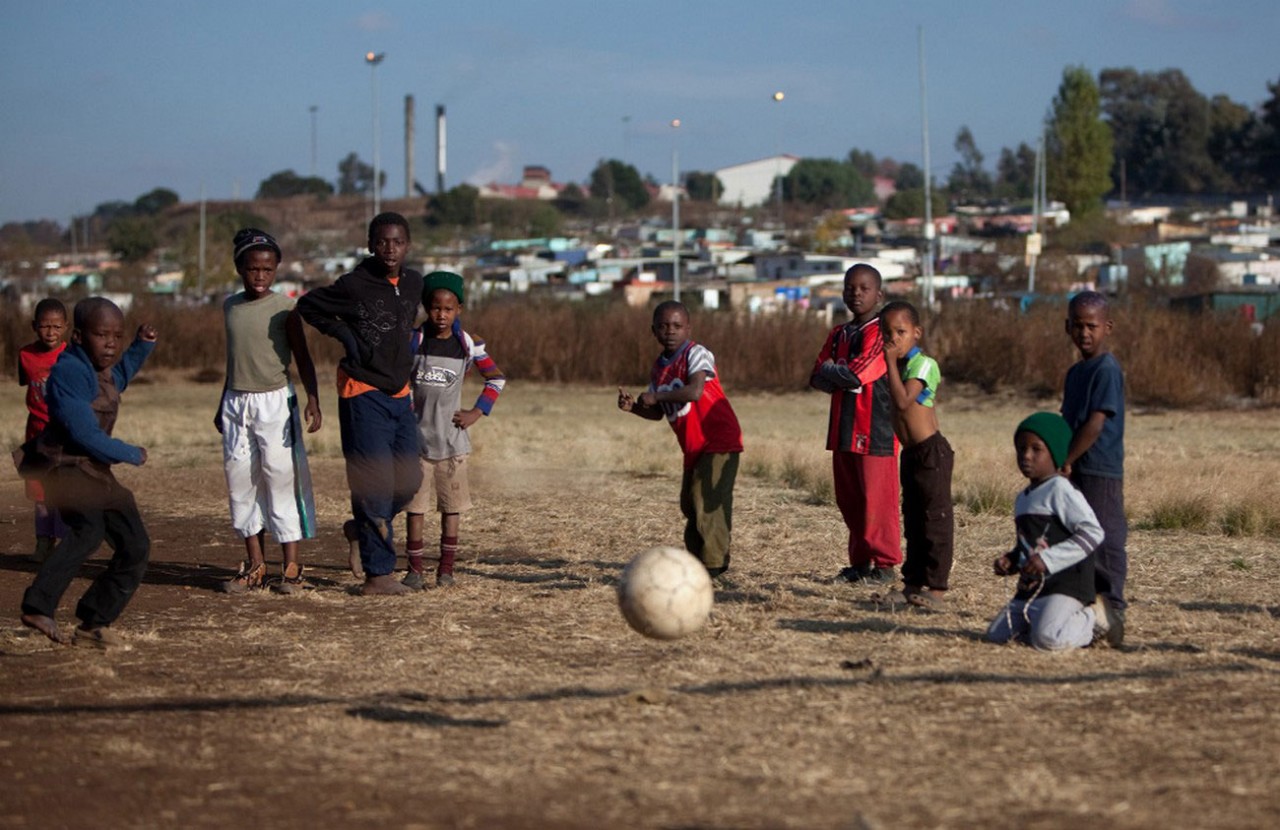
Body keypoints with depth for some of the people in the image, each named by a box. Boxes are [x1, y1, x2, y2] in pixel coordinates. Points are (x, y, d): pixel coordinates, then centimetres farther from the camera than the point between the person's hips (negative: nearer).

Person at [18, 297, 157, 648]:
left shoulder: (102, 369, 11)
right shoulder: (69, 371, -20)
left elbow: (119, 377, 39)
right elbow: (85, 435, -25)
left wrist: (143, 344, 23)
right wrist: (132, 455, -11)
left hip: (95, 473, 10)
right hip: (63, 467, -10)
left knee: (135, 548, 8)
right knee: (89, 528, -36)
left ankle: (92, 625, 16)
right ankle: (39, 607, -42)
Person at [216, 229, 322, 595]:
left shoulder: (284, 308, -5)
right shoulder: (231, 306, 10)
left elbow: (302, 358, -6)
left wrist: (313, 400, -19)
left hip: (275, 401, -5)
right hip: (236, 401, 5)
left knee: (281, 477, -5)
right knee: (240, 478, 5)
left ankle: (291, 566, 2)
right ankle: (255, 564, 14)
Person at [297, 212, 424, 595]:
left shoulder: (413, 283, 7)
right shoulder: (353, 285, -11)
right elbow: (307, 305, 1)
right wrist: (343, 334, -8)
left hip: (400, 394, 7)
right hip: (363, 394, -7)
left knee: (409, 479, 10)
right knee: (375, 485, -9)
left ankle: (366, 527, 36)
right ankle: (377, 574, -4)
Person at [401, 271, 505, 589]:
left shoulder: (469, 345, 0)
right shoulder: (413, 342, -1)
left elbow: (496, 378, 10)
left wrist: (478, 412, 2)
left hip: (452, 439, 0)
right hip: (417, 435, 0)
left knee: (451, 505, 5)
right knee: (414, 503, -1)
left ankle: (446, 568, 11)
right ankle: (414, 569, 4)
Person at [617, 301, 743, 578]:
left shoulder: (697, 354, -14)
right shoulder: (659, 368, 10)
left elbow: (695, 391, -32)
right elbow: (658, 412, 18)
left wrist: (656, 397, -23)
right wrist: (634, 407, -1)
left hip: (719, 442, -9)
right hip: (693, 448, 9)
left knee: (706, 500, -14)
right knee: (690, 504, 15)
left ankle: (712, 563, -9)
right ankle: (696, 557, 28)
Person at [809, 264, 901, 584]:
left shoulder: (880, 333, -9)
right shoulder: (839, 335, 16)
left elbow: (856, 374, -19)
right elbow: (818, 378, 9)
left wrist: (830, 371, -1)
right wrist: (842, 376, -9)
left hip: (876, 431, -8)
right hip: (843, 429, 8)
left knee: (877, 499, -5)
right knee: (848, 500, 11)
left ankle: (885, 564, 1)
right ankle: (860, 561, 20)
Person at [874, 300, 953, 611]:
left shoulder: (924, 364, -14)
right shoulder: (900, 366, 13)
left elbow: (903, 400, -26)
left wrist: (891, 363, -20)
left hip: (931, 452, -10)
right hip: (910, 454, 10)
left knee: (935, 519, -6)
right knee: (913, 521, 14)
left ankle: (936, 588, -4)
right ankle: (913, 583, 21)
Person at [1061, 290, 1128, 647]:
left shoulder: (1106, 369, -13)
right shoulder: (1075, 372, 16)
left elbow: (1096, 423, -18)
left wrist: (1066, 461, -15)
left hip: (1100, 472, -9)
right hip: (1076, 471, 9)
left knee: (1104, 541, -6)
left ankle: (1111, 612, -2)